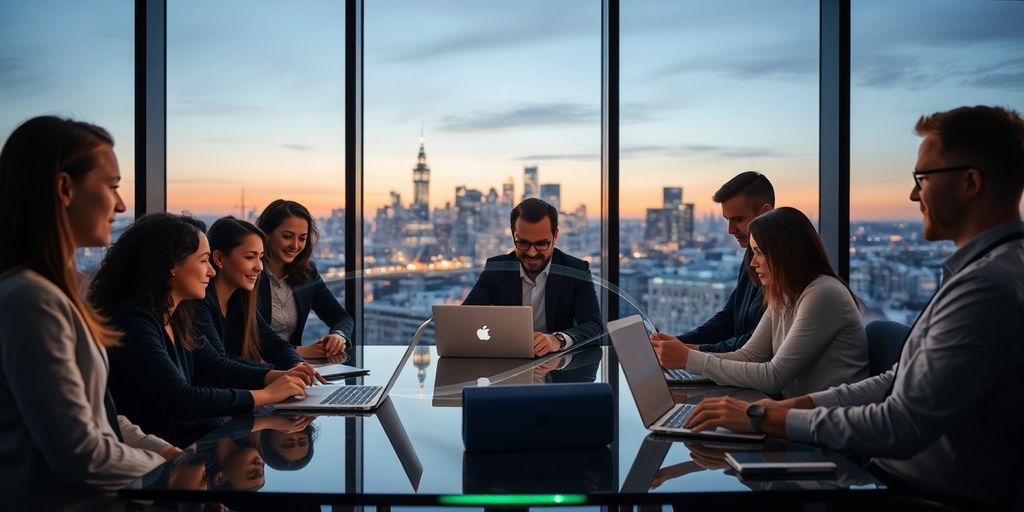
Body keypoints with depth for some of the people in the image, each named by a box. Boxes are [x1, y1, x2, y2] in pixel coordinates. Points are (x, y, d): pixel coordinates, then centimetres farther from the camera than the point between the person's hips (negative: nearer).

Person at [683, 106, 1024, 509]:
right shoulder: (986, 269, 10)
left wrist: (765, 418, -17)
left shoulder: (990, 286, -24)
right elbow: (905, 382, 11)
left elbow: (900, 429, -26)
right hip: (899, 472, 8)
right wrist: (794, 404, 0)